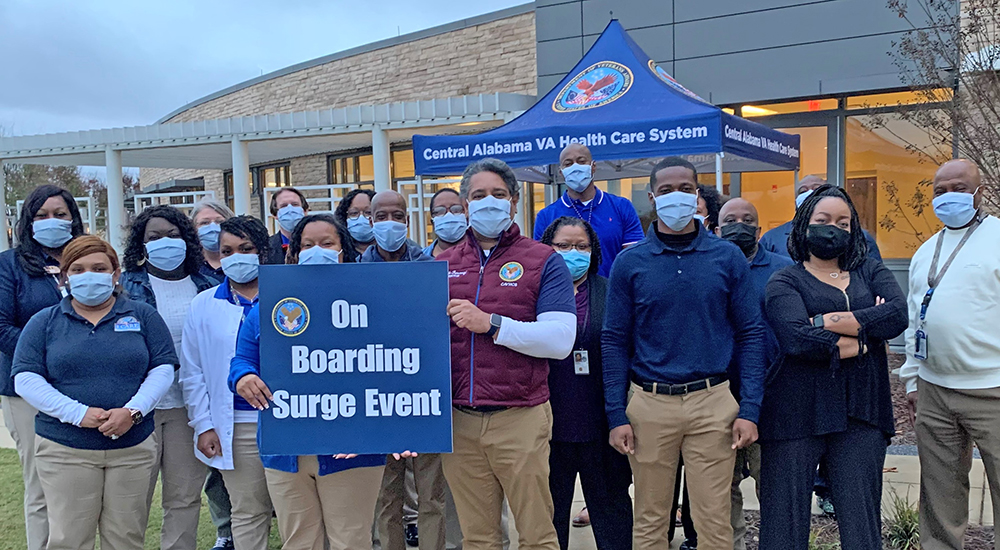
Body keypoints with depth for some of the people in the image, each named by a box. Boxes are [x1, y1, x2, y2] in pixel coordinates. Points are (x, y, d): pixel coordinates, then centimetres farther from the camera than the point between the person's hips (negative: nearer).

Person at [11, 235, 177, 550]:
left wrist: (133, 411, -15)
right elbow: (26, 379, -2)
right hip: (64, 450, 0)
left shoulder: (142, 315, 7)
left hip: (133, 446, 1)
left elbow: (163, 368, 1)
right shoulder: (44, 322, 6)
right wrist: (78, 413, -16)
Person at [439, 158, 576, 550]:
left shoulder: (543, 261, 1)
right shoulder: (442, 264, 13)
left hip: (521, 419, -3)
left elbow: (560, 340, -10)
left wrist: (490, 323, -16)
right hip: (459, 422, 3)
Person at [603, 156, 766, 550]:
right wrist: (616, 416, -3)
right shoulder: (629, 263, 3)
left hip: (713, 403, 0)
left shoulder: (728, 258, 3)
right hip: (649, 404, 0)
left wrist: (749, 410, -4)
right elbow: (615, 341, 3)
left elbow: (750, 335, 3)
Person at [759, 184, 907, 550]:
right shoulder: (784, 282, 3)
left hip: (861, 414, 3)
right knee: (786, 521, 3)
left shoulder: (871, 272, 15)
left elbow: (898, 315, -6)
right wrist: (865, 337, -6)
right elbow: (798, 338, -16)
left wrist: (825, 321, -10)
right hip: (796, 414, -3)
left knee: (862, 521, 7)